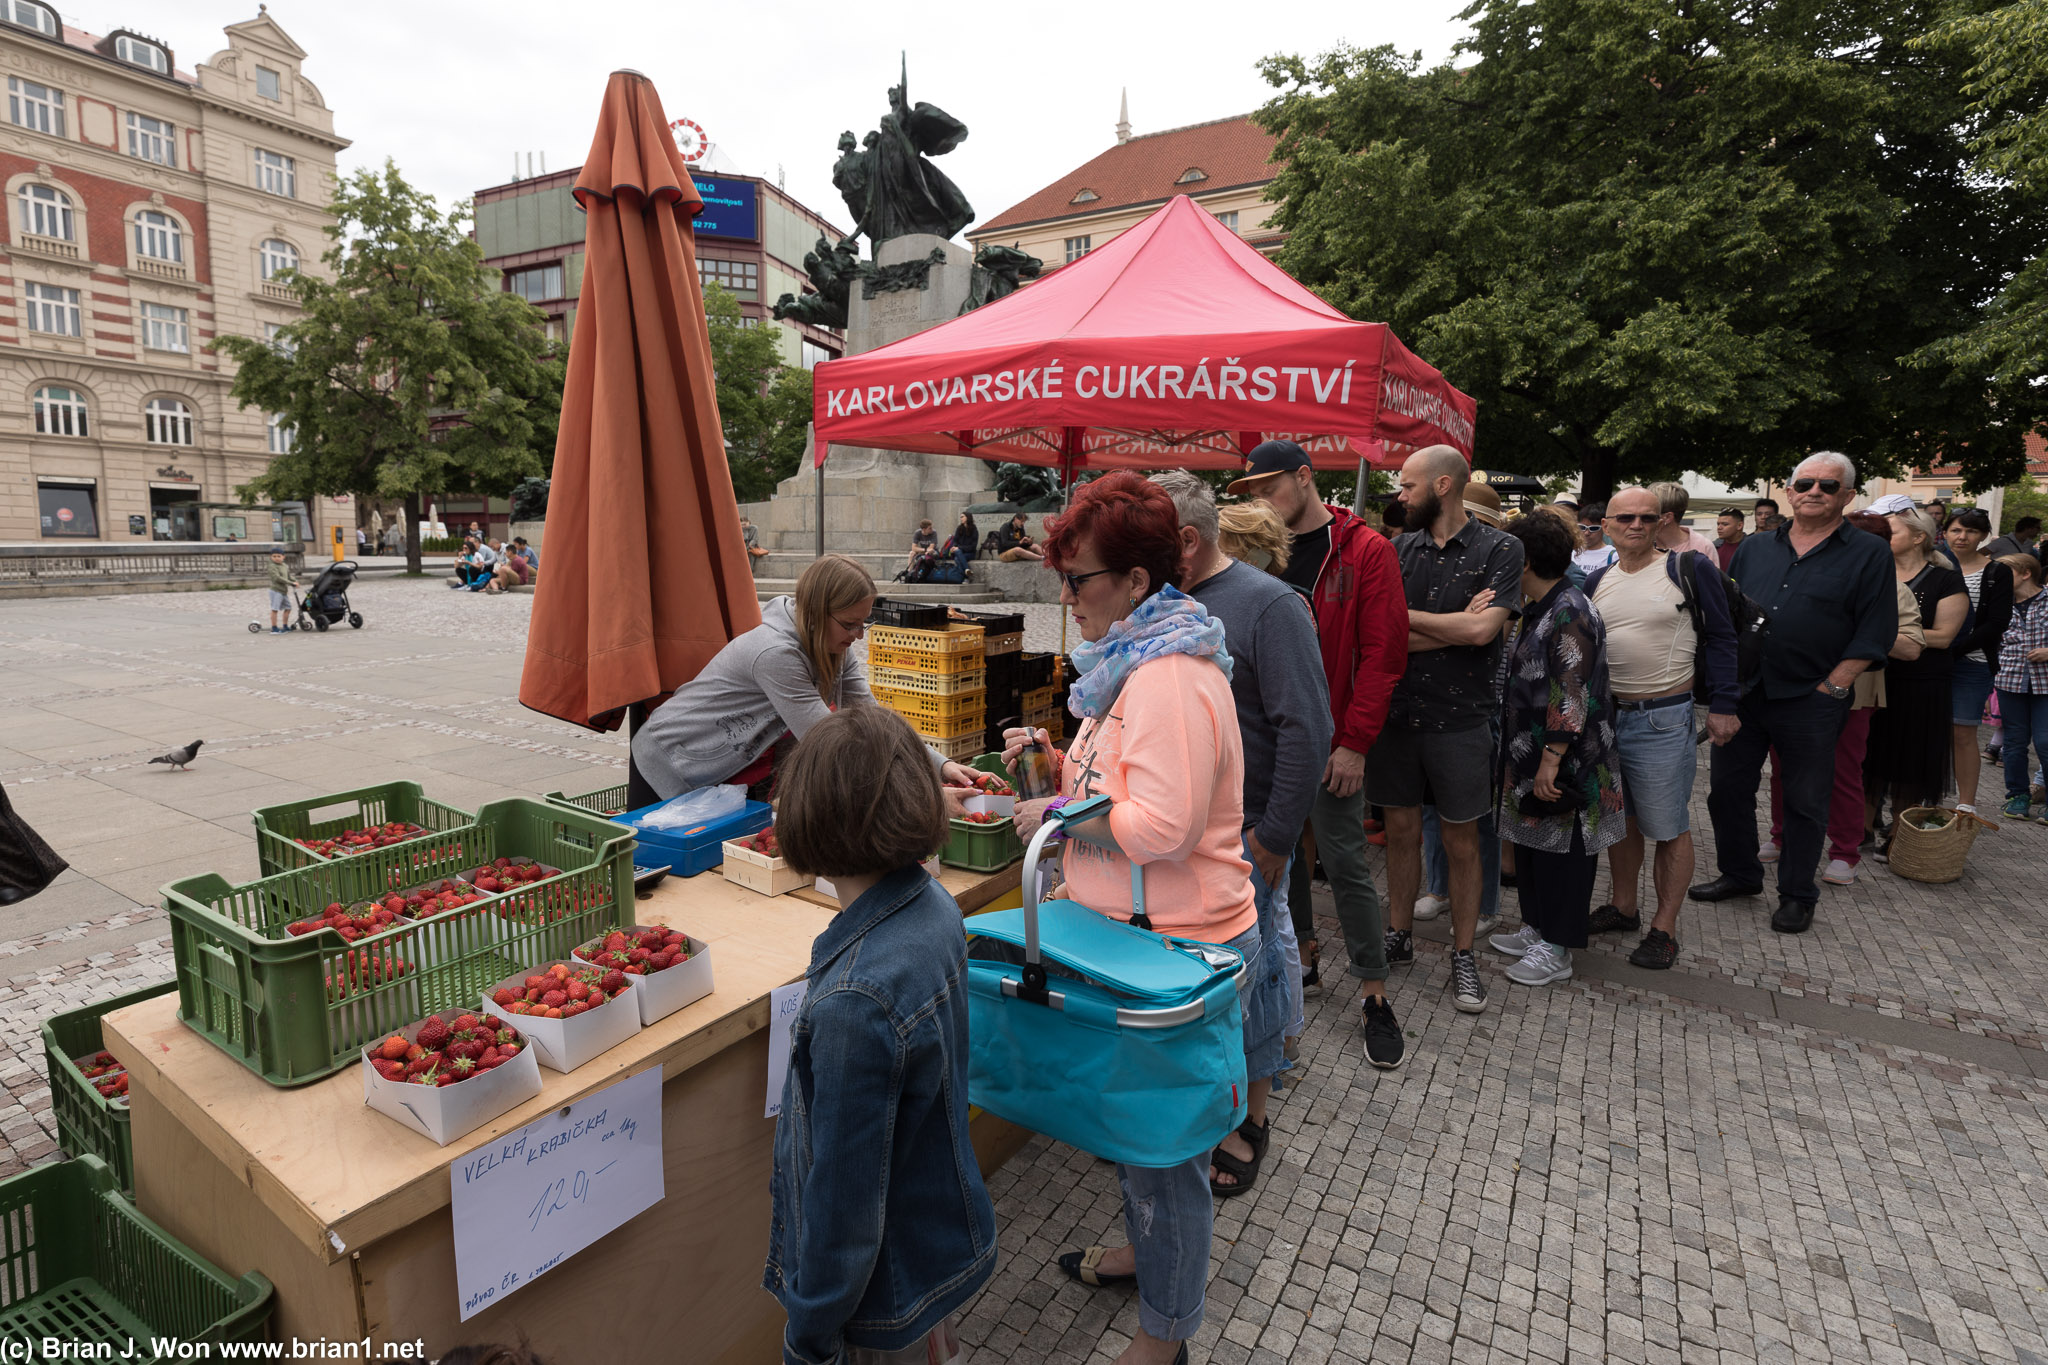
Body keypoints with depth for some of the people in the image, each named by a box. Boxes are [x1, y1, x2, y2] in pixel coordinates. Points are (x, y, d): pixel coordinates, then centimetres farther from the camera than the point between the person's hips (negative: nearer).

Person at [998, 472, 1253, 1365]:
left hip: (1179, 946, -10)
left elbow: (1162, 825, -30)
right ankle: (1148, 1251, 50)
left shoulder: (1171, 677, -25)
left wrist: (1059, 815, -17)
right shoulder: (1138, 657, 9)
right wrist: (1057, 759, 6)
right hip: (1142, 930, 10)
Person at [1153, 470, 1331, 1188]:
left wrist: (1274, 838, -17)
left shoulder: (1270, 604, -12)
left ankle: (1246, 1126, 26)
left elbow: (1306, 730, -16)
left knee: (1244, 981, 7)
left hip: (1239, 840, -6)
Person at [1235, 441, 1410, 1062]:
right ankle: (1302, 952, 33)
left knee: (1344, 861, 0)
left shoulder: (1366, 552, -6)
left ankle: (1374, 994, 14)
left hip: (1329, 741, -5)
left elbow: (1382, 656, -10)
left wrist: (1354, 742, -14)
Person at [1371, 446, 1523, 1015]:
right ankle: (1398, 935, 30)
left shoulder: (1499, 549, -4)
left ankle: (1463, 955, 24)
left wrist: (1405, 616, -9)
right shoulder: (1397, 550, 5)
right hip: (1396, 713, 3)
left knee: (1461, 842, 9)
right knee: (1401, 830, 13)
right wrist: (1457, 625, -14)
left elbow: (1483, 629, -18)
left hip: (1460, 720, -3)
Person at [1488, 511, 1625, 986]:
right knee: (1530, 842, 17)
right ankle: (1535, 928, 31)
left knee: (1559, 849, 2)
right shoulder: (1536, 609, 12)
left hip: (1563, 766, -10)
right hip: (1529, 758, 10)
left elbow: (1571, 697, -24)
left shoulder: (1569, 614, -19)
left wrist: (1551, 760, -26)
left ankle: (1556, 950, 13)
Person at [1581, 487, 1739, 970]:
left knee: (1669, 828, 2)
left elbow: (1720, 637, -5)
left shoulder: (1690, 569, -5)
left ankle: (1664, 928, 14)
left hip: (1663, 720, -5)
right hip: (1604, 715, 6)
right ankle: (1623, 906, 32)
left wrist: (1722, 705, -9)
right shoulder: (1597, 581, 9)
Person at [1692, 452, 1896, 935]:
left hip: (1811, 701, -4)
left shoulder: (1869, 554, -1)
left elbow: (1875, 632, -5)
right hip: (1742, 693, 4)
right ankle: (1739, 873, 28)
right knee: (1726, 786, 10)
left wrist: (1832, 687, -11)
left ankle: (1797, 894, 22)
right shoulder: (1754, 548, 10)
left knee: (1805, 801, 7)